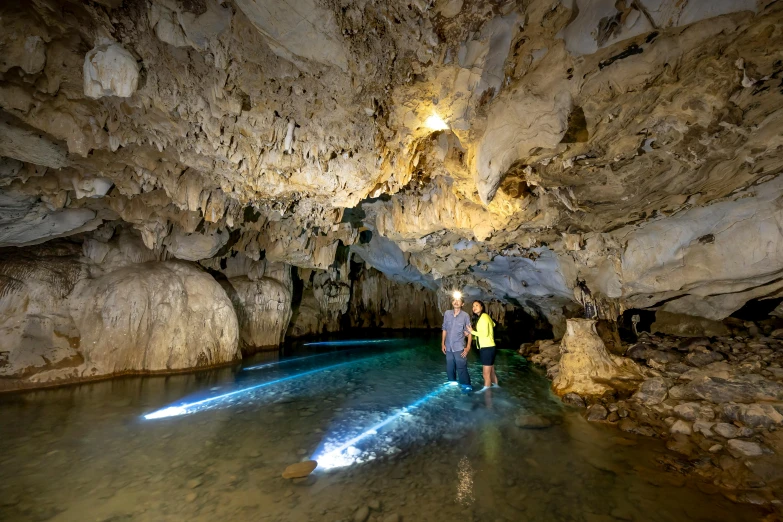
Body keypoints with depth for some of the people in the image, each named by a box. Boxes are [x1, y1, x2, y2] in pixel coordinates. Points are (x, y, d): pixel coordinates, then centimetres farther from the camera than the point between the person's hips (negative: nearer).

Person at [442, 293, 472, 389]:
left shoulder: (465, 315, -7)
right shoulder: (447, 313, 1)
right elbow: (444, 329, 8)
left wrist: (468, 347, -8)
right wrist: (443, 343, 8)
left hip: (459, 348, -4)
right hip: (449, 348, 4)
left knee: (462, 369, -2)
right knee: (450, 369, 14)